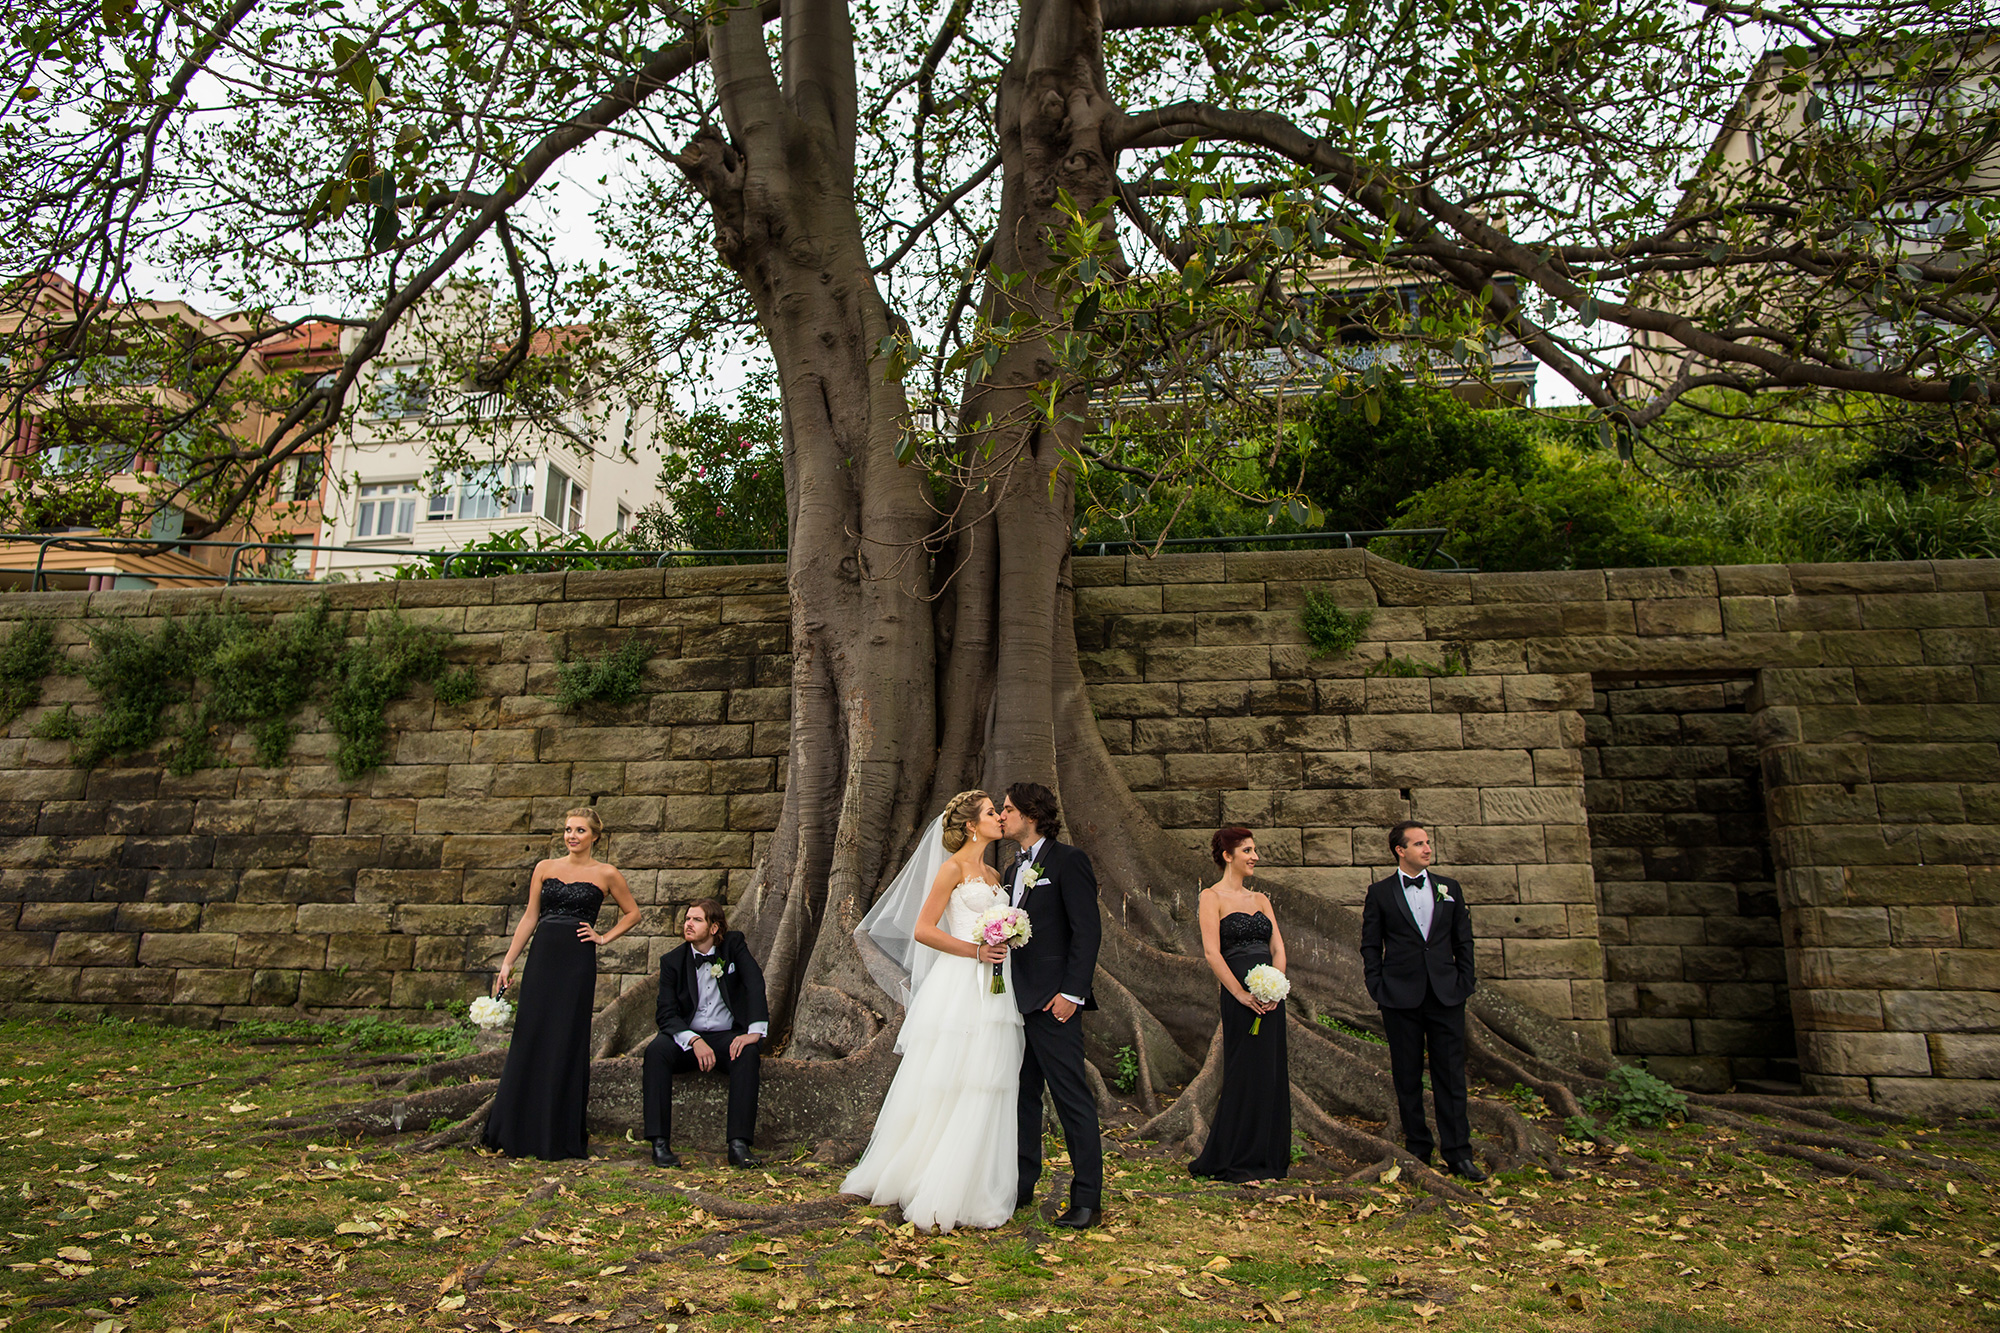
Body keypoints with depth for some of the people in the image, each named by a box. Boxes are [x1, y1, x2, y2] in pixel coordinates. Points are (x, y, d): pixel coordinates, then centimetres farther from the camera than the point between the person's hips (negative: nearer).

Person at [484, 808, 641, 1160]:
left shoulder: (606, 874, 2)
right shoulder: (545, 868, 9)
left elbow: (632, 913, 13)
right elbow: (530, 917, 9)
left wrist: (604, 937, 1)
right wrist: (508, 962, 5)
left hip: (577, 962, -3)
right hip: (541, 958, 3)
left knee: (566, 1044, -1)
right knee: (529, 1041, 2)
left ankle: (559, 1136, 10)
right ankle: (516, 1131, 14)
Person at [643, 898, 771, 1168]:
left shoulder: (734, 945, 2)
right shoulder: (673, 961, 2)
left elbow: (755, 984, -9)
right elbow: (666, 1014, -6)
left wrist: (755, 1031, -24)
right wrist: (694, 1041, -24)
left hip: (728, 1038, -1)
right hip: (687, 1038, 1)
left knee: (748, 1053, -33)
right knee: (656, 1050, -30)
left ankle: (739, 1144, -35)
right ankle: (660, 1143, -29)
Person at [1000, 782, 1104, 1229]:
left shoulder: (1068, 860, -7)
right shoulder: (1015, 868, 18)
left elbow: (1087, 930, -12)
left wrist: (1071, 992, -18)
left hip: (1054, 1000, -8)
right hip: (1018, 1000, 8)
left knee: (1072, 1098, -3)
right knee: (1022, 1095, 15)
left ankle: (1087, 1200, 5)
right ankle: (1021, 1186, 26)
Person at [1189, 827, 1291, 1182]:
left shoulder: (1260, 899, 16)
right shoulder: (1212, 896, -4)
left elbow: (1278, 947, 9)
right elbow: (1212, 952, -12)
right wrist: (1241, 994, -17)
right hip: (1239, 996, -6)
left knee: (1271, 1073, 9)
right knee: (1245, 1073, -2)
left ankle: (1268, 1158, 21)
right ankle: (1233, 1161, 11)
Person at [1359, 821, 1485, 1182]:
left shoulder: (1449, 888, 10)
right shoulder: (1380, 892, 3)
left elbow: (1464, 941, 13)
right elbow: (1370, 946, 4)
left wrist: (1465, 983, 4)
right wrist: (1378, 990, -3)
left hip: (1447, 995, 2)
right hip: (1401, 998, -1)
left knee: (1451, 1076, 2)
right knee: (1408, 1078, 6)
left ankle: (1459, 1153, 10)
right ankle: (1418, 1149, 18)